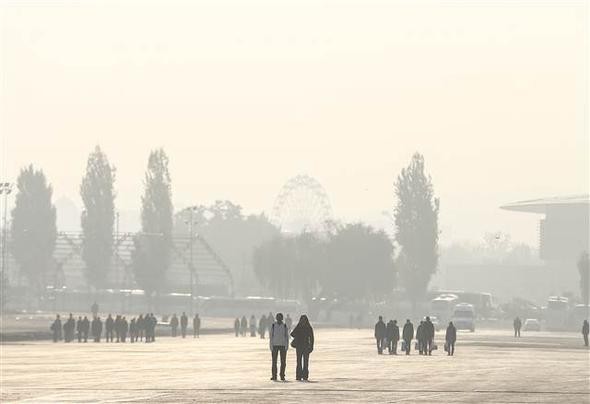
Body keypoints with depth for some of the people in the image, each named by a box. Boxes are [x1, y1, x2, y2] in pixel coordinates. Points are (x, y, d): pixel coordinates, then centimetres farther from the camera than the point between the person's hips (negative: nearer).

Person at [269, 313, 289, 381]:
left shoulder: (285, 326, 4)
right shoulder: (273, 325, 2)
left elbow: (287, 336, 4)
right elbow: (270, 336, 2)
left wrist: (287, 346, -4)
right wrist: (271, 346, -4)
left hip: (283, 345, 1)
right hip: (275, 345, -1)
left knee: (283, 361, 0)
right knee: (274, 361, -3)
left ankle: (282, 376, 7)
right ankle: (274, 376, 0)